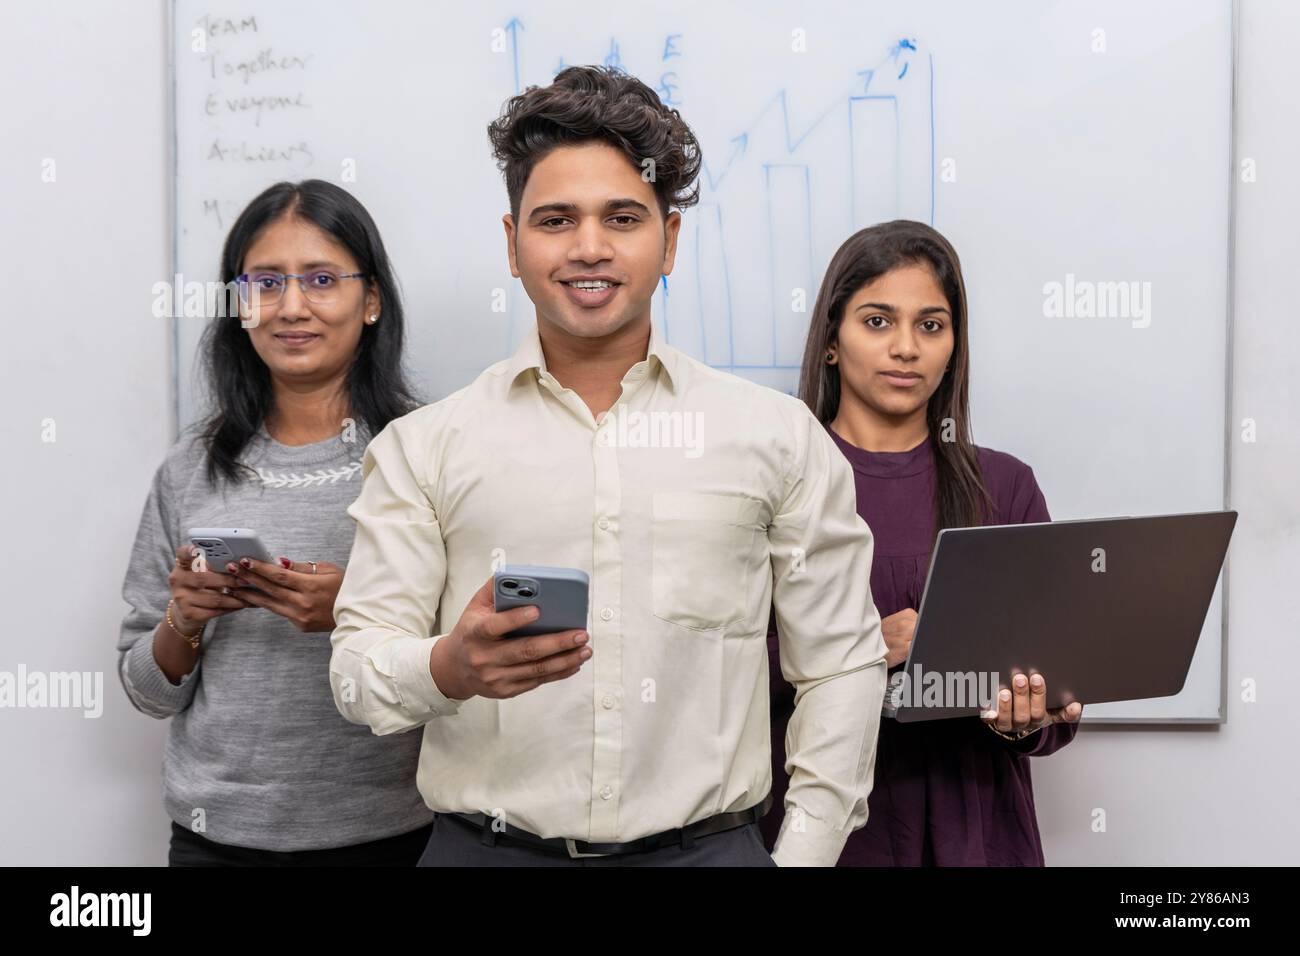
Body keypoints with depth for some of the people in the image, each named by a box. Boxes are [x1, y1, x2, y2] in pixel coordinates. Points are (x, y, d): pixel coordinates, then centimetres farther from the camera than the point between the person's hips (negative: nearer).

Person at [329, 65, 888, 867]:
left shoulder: (779, 436, 2)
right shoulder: (423, 448, 1)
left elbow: (842, 664, 3)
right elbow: (358, 667, -2)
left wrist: (804, 853, -3)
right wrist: (449, 669, -23)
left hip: (707, 845, 0)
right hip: (485, 847, 0)